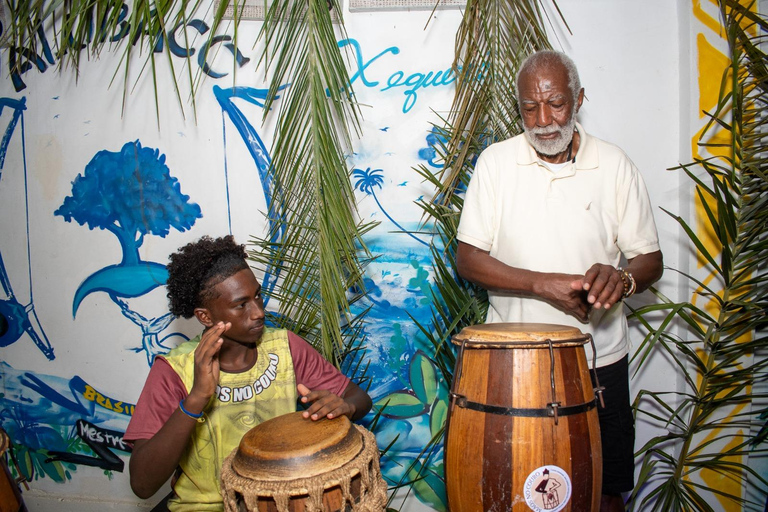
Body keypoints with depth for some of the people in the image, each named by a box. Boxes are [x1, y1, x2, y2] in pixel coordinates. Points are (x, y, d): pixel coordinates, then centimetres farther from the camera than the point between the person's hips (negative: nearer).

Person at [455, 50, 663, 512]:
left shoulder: (615, 166, -3)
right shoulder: (496, 162, -5)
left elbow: (650, 260, 1)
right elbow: (467, 260, -7)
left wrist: (622, 278, -22)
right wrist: (543, 283, -20)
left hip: (599, 358, 1)